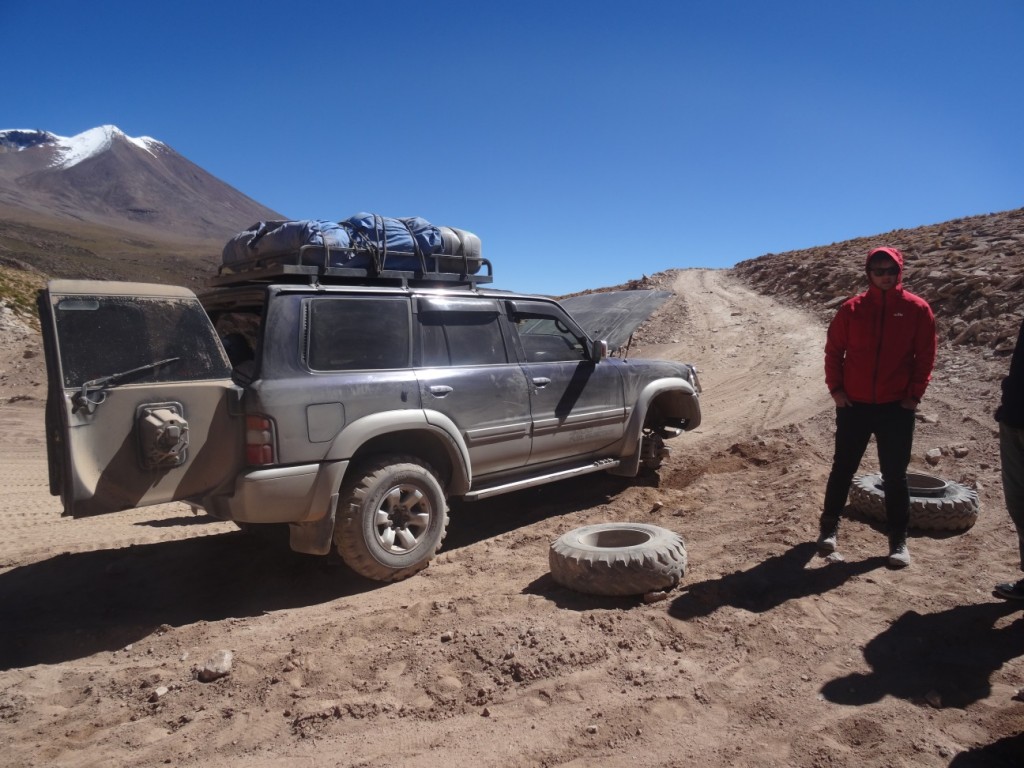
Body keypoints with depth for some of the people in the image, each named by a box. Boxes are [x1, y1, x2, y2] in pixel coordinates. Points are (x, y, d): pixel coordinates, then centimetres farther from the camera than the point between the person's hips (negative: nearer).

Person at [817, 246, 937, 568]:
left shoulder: (917, 309, -2)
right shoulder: (852, 308, 0)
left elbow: (925, 356, 2)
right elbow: (833, 350, 4)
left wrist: (914, 395, -3)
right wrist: (835, 388, -2)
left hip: (897, 407, 0)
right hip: (854, 405, 1)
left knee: (894, 475, 6)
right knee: (842, 469, 9)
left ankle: (898, 539, 18)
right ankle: (830, 526, 24)